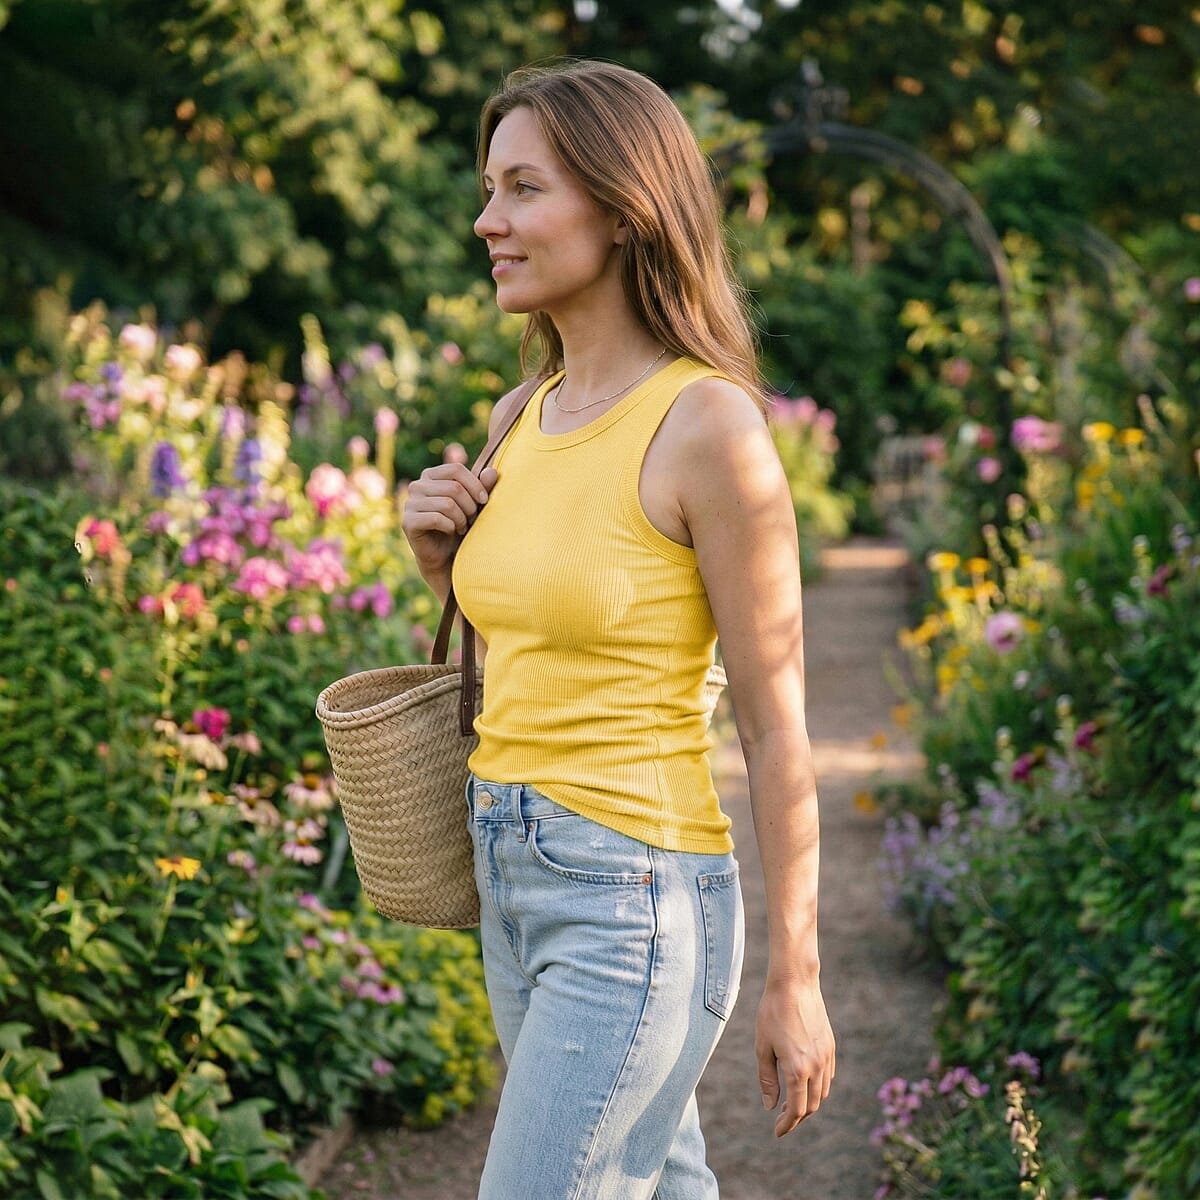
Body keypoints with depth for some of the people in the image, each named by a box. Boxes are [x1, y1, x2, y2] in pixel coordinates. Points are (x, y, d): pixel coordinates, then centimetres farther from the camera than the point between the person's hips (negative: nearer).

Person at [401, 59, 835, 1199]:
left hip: (635, 901, -8)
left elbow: (775, 722, -12)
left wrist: (794, 980, -10)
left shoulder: (710, 424, -15)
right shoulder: (521, 419, 7)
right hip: (516, 882, 8)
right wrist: (444, 559, -1)